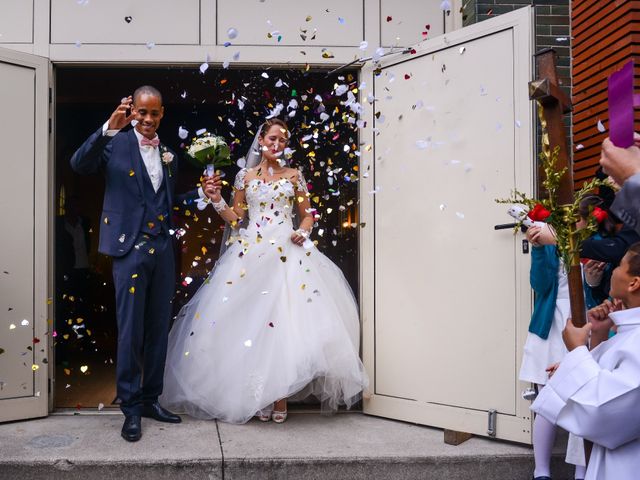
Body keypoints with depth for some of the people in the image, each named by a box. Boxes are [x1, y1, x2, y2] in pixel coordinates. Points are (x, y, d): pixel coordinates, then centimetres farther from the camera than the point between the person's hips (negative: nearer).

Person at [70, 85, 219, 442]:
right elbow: (80, 165, -19)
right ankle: (130, 408, 12)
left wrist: (201, 193, 7)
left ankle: (151, 399, 25)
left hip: (163, 250, 5)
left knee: (159, 329, 12)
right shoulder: (116, 144, -2)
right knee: (131, 332, 0)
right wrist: (109, 128, -29)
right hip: (131, 248, -5)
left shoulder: (168, 155, 14)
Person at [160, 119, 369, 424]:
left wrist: (303, 233, -6)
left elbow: (307, 215, 14)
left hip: (286, 252, -1)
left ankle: (281, 396, -2)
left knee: (284, 321, -8)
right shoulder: (245, 176, 13)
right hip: (251, 253, 1)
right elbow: (235, 218, 13)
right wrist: (216, 199, -2)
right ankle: (258, 395, 6)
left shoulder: (294, 175, 11)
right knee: (251, 321, -3)